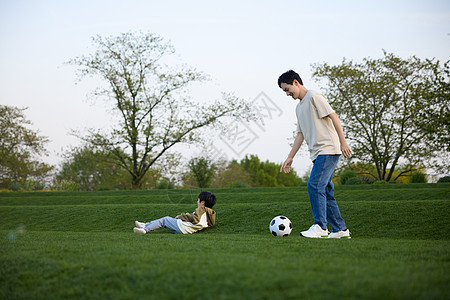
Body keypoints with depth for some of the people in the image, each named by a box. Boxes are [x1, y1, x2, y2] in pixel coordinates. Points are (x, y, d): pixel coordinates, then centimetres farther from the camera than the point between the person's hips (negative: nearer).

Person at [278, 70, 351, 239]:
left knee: (314, 185, -18)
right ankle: (339, 229, 10)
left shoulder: (314, 97, -5)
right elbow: (300, 134, 25)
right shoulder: (299, 107, 22)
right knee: (325, 191, 6)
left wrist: (343, 142, -18)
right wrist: (290, 157, 21)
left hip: (328, 149, -9)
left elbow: (333, 116, -12)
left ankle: (320, 226, -18)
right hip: (317, 154, 9)